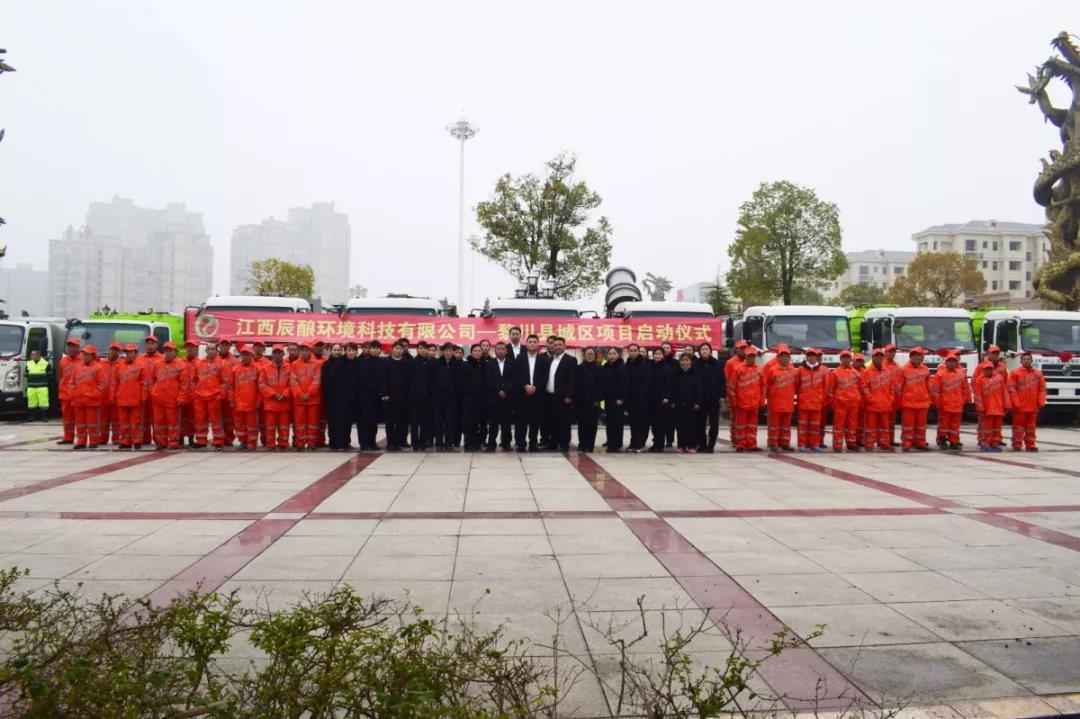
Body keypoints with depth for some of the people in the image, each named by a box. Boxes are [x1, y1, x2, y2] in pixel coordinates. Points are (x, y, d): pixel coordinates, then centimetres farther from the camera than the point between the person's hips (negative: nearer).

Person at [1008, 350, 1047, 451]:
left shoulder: (1038, 373, 9)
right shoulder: (1015, 373, -3)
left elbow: (1042, 389, 9)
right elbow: (1011, 389, -7)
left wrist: (1041, 402, -1)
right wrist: (1016, 403, -13)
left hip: (1033, 406, 4)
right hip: (1020, 406, -4)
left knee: (1031, 426, 10)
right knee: (1018, 426, 1)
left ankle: (1030, 445, 18)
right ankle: (1017, 445, 6)